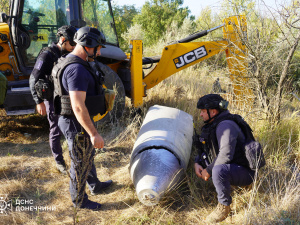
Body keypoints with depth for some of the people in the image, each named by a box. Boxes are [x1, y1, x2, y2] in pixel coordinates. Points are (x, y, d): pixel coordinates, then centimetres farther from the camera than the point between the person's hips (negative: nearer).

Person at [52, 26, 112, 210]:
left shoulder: (73, 63, 7)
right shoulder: (77, 69, -27)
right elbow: (78, 107, -31)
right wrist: (94, 133, -29)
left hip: (79, 121, 10)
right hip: (77, 125, -10)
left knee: (88, 155, 26)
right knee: (81, 163, 8)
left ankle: (95, 186, 48)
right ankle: (79, 200, 29)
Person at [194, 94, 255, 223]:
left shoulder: (225, 125, -21)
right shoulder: (211, 126, 9)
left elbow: (226, 155, -30)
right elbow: (203, 148, 20)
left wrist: (208, 171, -19)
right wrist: (197, 163, 1)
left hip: (244, 172, -10)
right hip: (227, 169, 10)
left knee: (218, 170, -37)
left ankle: (224, 206, -16)